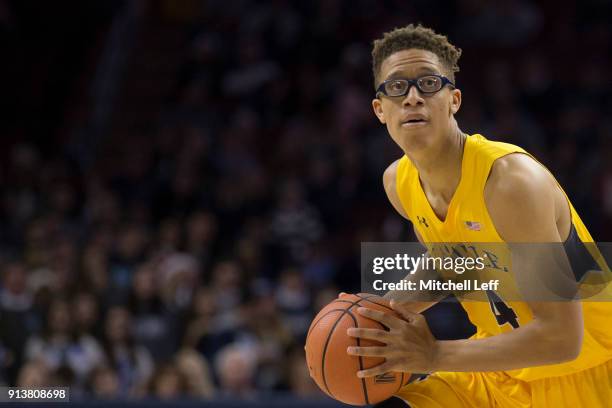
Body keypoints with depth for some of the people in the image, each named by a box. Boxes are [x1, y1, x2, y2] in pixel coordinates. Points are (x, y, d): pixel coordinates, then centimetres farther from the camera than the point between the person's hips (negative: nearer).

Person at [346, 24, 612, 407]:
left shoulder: (511, 181, -26)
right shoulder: (399, 182, -4)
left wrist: (434, 355, -27)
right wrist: (384, 310, -2)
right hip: (501, 369, 6)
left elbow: (561, 337, -30)